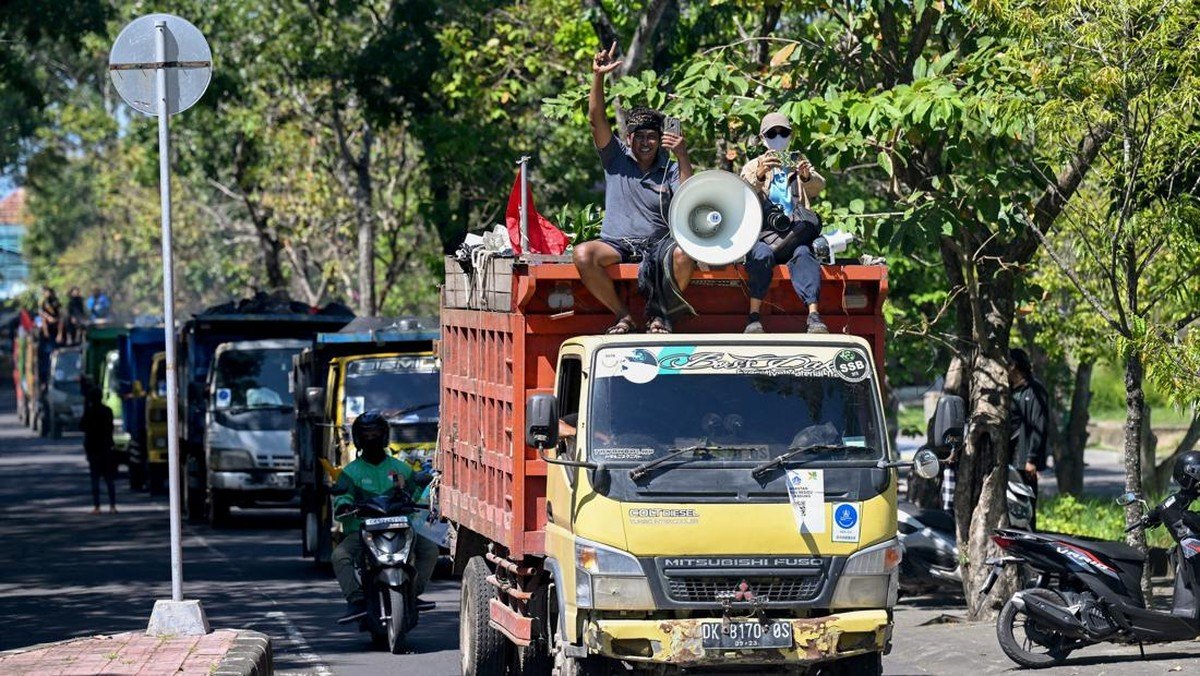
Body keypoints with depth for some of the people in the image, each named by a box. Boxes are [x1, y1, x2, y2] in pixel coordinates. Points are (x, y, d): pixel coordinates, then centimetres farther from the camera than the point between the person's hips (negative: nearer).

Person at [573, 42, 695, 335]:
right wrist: (598, 77, -17)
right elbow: (596, 120, -4)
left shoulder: (670, 170, 8)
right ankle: (622, 315, -14)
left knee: (684, 253, -34)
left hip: (658, 245, 0)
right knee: (583, 254, -32)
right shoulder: (616, 158, 8)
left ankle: (659, 311, -7)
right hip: (616, 243, 0)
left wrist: (683, 158, -17)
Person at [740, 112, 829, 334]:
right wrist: (759, 176, -25)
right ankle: (754, 318, -40)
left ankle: (814, 316, -47)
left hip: (794, 232, 1)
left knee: (803, 253, -32)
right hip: (762, 232, -1)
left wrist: (807, 177, -24)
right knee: (761, 254, -34)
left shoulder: (799, 165, 23)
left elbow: (818, 186, 1)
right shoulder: (753, 166, 18)